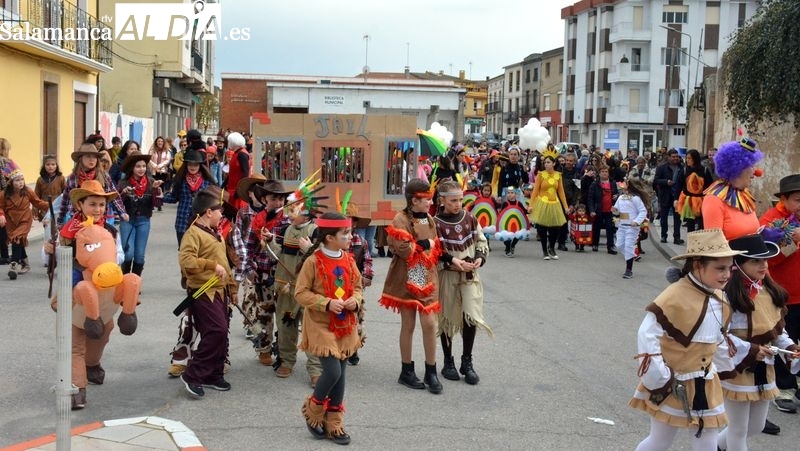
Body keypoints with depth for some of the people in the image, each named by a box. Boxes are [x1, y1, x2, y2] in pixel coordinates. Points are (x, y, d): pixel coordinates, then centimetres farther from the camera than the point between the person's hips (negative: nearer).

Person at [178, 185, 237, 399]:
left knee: (220, 334, 11)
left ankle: (213, 375, 21)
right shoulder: (193, 233, -14)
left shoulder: (215, 233, 17)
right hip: (204, 292, -10)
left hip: (219, 291, 10)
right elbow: (185, 260, -28)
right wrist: (212, 265, -29)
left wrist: (230, 284, 24)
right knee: (217, 331, -17)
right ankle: (192, 375, -8)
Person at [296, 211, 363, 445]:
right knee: (332, 372, -13)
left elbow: (357, 287, 14)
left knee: (341, 375, 9)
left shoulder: (349, 260, 3)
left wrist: (356, 300, -8)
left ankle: (333, 423, 22)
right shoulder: (313, 261, -14)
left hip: (345, 325, 6)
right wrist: (327, 303, -22)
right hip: (321, 326, -6)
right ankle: (312, 409, 16)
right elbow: (301, 293, -12)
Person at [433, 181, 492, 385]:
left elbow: (481, 242, 12)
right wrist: (456, 264, -18)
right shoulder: (436, 223, -11)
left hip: (470, 275, 3)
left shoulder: (469, 219, 3)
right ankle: (448, 362, 23)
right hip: (446, 276, -3)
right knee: (447, 318, 7)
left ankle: (467, 362, 10)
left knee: (471, 316, -6)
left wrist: (479, 258, -6)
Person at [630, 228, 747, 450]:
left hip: (704, 386, 6)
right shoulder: (676, 296, -24)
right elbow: (647, 333, -25)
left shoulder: (719, 299, 2)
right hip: (671, 386, -6)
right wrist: (657, 376, -22)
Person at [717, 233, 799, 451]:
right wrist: (749, 350, -23)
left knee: (756, 426, 22)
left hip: (764, 370, 7)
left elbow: (777, 328, 12)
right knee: (738, 429, 8)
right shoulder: (729, 294, -22)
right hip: (736, 370, -7)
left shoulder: (771, 292, 3)